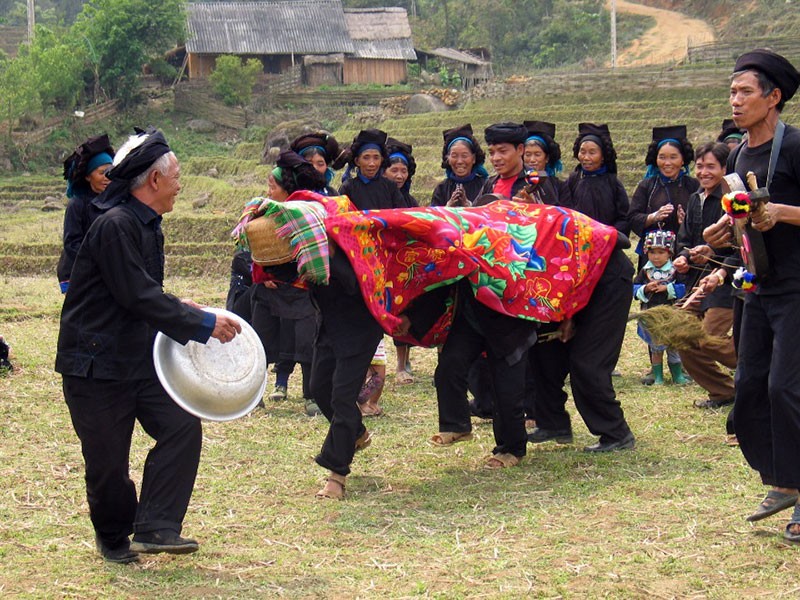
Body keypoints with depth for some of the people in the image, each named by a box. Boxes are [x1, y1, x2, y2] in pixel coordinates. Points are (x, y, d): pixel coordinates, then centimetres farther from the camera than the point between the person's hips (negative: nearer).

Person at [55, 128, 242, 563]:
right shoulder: (115, 225, -20)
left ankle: (154, 528, -6)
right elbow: (138, 298, -24)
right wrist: (203, 324, -20)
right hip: (97, 364, -9)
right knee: (108, 461, 1)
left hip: (141, 359, 9)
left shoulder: (146, 227, 12)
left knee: (182, 425, -7)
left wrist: (180, 309, 5)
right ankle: (113, 538, 23)